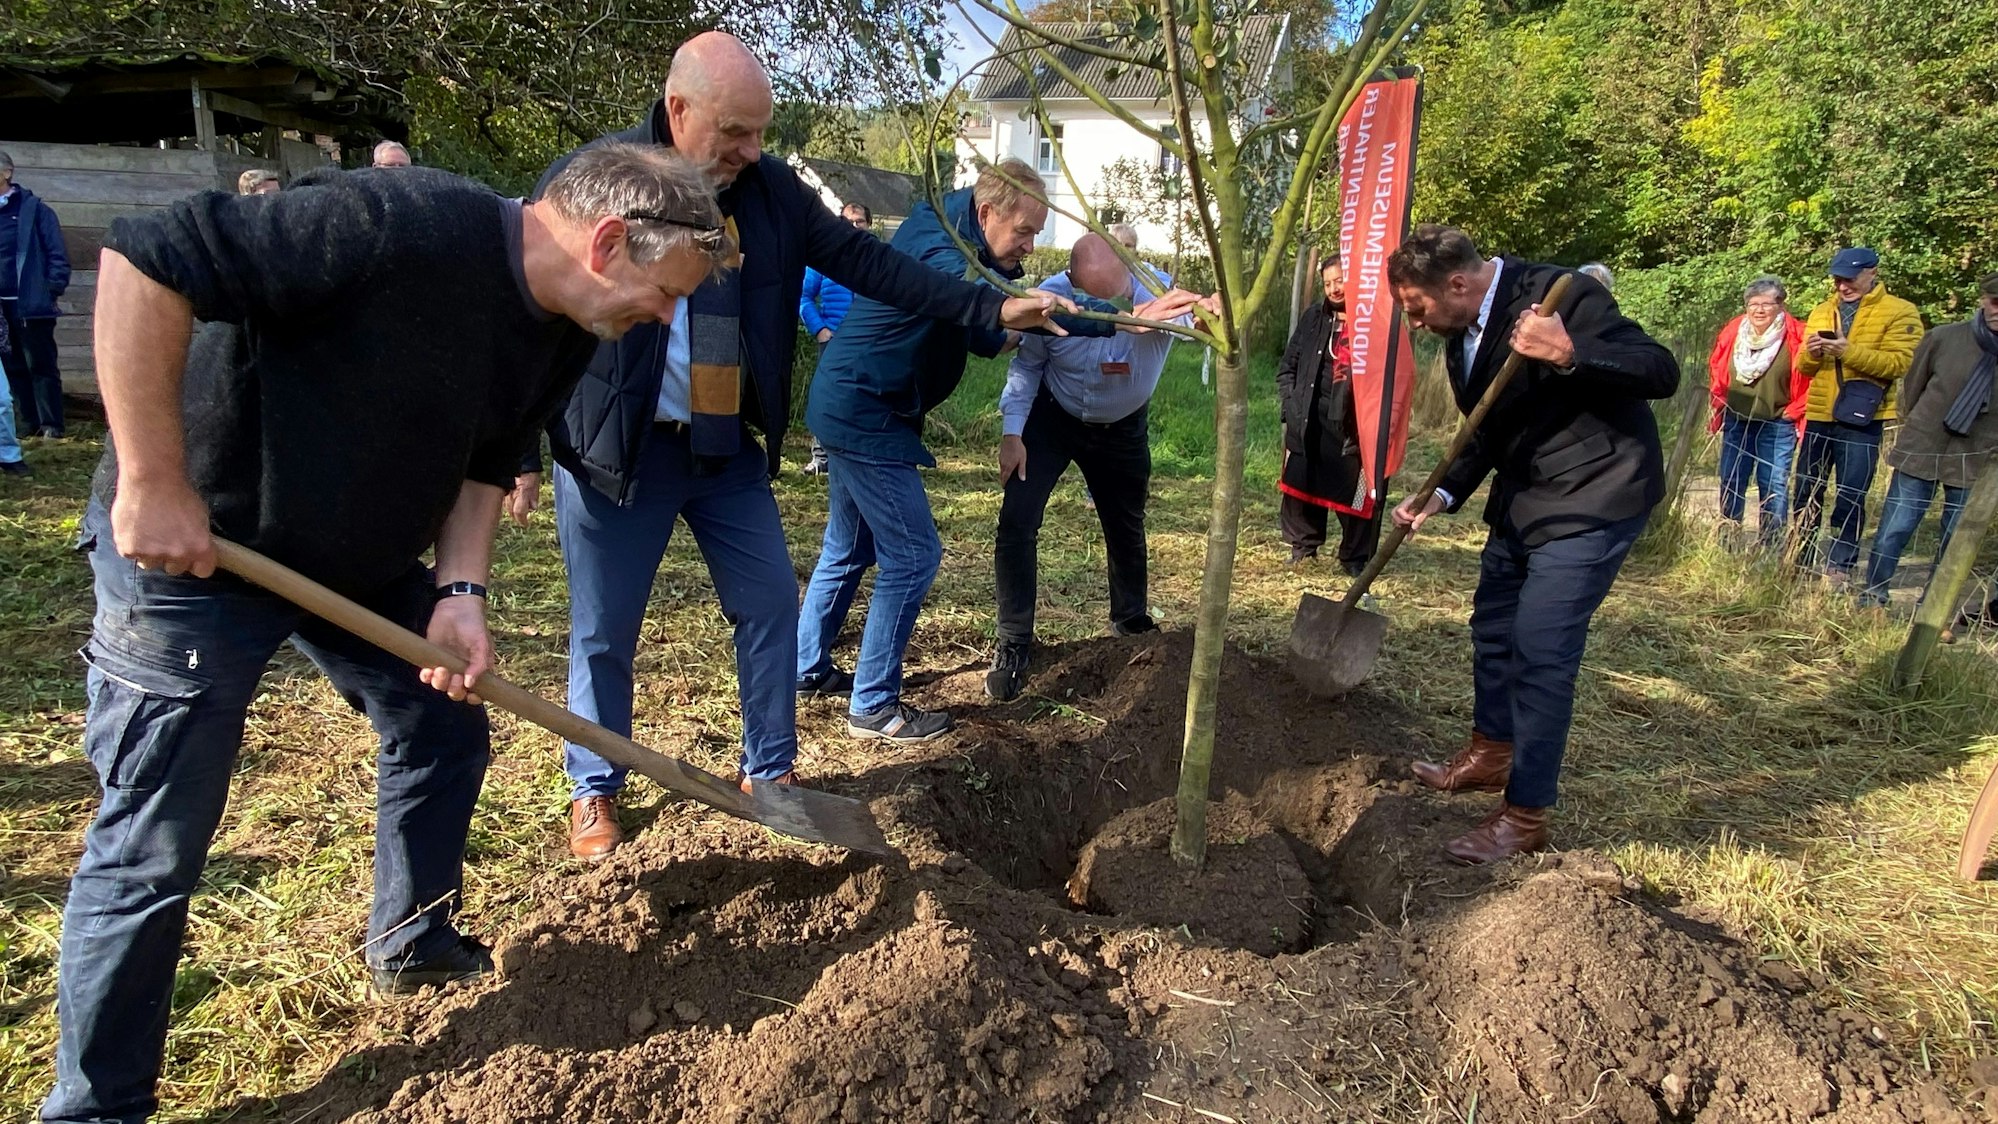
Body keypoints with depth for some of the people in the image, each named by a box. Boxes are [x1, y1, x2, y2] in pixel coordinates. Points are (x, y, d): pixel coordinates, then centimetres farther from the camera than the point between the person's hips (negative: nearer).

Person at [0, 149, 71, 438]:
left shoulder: (34, 209, -2)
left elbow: (57, 253, -6)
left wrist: (52, 291, -13)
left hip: (30, 304, -5)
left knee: (40, 365, -1)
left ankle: (51, 424, 2)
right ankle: (26, 423, 15)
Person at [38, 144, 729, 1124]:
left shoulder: (565, 334, -3)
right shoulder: (406, 227, -31)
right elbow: (144, 260, -31)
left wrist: (461, 590, -8)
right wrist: (152, 482, -29)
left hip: (367, 560, 8)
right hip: (191, 547, -8)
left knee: (445, 730, 13)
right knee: (153, 846, 0)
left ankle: (414, 947, 36)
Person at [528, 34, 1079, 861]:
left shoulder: (769, 188, -1)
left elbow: (866, 262, -1)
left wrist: (990, 307, -8)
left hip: (727, 448, 4)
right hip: (615, 451, -4)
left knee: (771, 604, 8)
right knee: (604, 632, 8)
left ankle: (770, 771, 27)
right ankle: (593, 789, 30)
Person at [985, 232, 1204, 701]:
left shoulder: (1158, 294, -32)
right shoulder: (1050, 298, -27)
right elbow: (1027, 364, -8)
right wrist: (1012, 433, -15)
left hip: (1122, 429, 1)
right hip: (1051, 419, -1)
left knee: (1126, 526, 18)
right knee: (1017, 523, -13)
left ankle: (1132, 620, 45)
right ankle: (1013, 645, -1)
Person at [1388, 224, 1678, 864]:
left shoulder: (1561, 296, -21)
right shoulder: (1461, 337, 4)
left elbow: (1662, 373, -24)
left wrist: (1568, 353, -39)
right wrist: (1441, 497, 0)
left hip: (1593, 498, -9)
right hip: (1524, 495, 9)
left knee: (1540, 649, -10)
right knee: (1493, 626, 18)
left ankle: (1526, 815, 2)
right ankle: (1491, 754, 39)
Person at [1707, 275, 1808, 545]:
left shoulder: (1797, 337, -11)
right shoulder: (1733, 332, -1)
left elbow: (1809, 379, -6)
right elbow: (1716, 371, 13)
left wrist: (1795, 413, -8)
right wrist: (1720, 405, 7)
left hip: (1777, 425, -4)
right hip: (1736, 421, 4)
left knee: (1774, 486, -1)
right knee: (1730, 482, 11)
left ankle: (1771, 546, 8)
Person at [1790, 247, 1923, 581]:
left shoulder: (1899, 312, -3)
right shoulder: (1821, 312, 13)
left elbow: (1899, 363, -16)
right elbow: (1804, 368, 11)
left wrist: (1849, 351, -25)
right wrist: (1811, 352, -12)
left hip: (1862, 420, -5)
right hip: (1819, 416, 5)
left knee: (1850, 498, -1)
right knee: (1805, 493, 10)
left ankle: (1840, 567, 7)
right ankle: (1803, 559, 22)